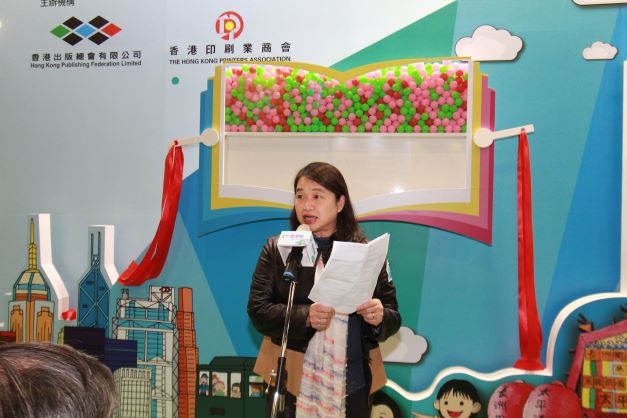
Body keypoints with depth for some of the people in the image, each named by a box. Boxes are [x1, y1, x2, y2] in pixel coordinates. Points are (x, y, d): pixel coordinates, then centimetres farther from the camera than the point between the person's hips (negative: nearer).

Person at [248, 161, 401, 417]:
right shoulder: (277, 249, 2)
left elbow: (393, 317, 5)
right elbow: (258, 309, -4)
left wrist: (379, 317, -18)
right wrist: (304, 317, -21)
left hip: (352, 386, 1)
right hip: (291, 382, -1)